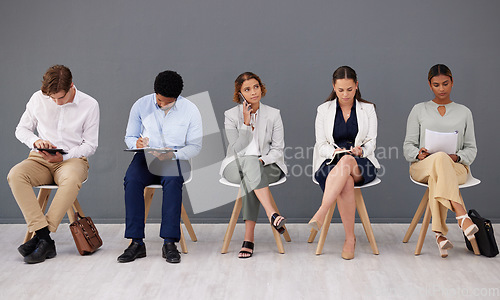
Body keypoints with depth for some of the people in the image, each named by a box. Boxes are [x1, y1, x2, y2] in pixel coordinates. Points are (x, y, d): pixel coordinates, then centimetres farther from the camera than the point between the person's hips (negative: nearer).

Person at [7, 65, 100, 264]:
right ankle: (45, 240, -36)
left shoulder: (89, 105, -4)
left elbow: (90, 145, 0)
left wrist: (63, 157, -16)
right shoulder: (38, 99, 3)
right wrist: (36, 141, -10)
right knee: (15, 175, -31)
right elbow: (21, 129, 13)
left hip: (73, 159, -2)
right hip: (40, 159, 3)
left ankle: (39, 238, -34)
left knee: (72, 179, -40)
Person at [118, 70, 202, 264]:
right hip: (146, 157, 2)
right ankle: (136, 243, -29)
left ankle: (169, 243, -35)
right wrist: (137, 143, -14)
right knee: (131, 179, -32)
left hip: (175, 160, -1)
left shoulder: (190, 110, 0)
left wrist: (173, 154, -21)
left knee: (172, 180, -37)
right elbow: (129, 137, 11)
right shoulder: (141, 105, 4)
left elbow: (195, 146, -1)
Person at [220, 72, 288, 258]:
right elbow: (237, 148, -8)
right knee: (249, 162, -37)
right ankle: (272, 214, -50)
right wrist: (246, 122, -15)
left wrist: (262, 160, -16)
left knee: (250, 176, -35)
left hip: (268, 166, 1)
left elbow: (278, 149, 3)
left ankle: (249, 237, -38)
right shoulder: (231, 115, 2)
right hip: (236, 166, -1)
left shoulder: (273, 115, 5)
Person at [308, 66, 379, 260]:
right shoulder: (324, 110, 10)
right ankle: (350, 238, -28)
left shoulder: (368, 109, 11)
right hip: (331, 162, 0)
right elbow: (321, 145, 5)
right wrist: (334, 151, -16)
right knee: (346, 182, -37)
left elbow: (371, 142, 5)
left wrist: (361, 150, -17)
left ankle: (321, 213, -50)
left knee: (347, 163, -39)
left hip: (361, 164, 0)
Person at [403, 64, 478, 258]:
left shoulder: (464, 112, 18)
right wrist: (418, 153, -13)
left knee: (436, 176, -40)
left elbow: (471, 149, 14)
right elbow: (408, 145, 11)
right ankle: (461, 215, -52)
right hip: (421, 167, 0)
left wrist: (457, 157, -10)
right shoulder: (419, 110, 16)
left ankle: (440, 234, -48)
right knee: (440, 158, -40)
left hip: (456, 168, 1)